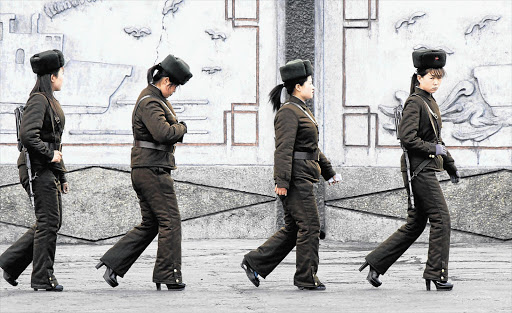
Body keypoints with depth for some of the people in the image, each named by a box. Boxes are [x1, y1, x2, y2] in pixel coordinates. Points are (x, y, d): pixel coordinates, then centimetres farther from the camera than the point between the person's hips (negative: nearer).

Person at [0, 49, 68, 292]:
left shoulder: (50, 101, 18)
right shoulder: (38, 100, -13)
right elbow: (28, 135, -26)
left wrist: (62, 175, 22)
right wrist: (50, 154, -17)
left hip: (49, 169, 10)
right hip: (38, 169, -10)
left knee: (50, 222, 11)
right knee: (49, 222, -7)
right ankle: (43, 278, -1)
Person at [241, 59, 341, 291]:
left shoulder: (302, 111, 20)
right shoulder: (288, 112, -12)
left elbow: (313, 148, 27)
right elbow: (283, 149, -19)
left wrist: (328, 172, 29)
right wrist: (282, 181, -25)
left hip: (304, 178, 10)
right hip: (296, 177, -10)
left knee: (293, 228, 11)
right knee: (309, 226, -6)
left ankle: (254, 263, 15)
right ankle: (307, 278, 1)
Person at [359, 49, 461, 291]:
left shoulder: (430, 103, 18)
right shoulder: (414, 102, -11)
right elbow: (407, 138, -20)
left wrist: (450, 166, 25)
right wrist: (434, 149, -15)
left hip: (426, 169, 10)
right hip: (419, 169, -10)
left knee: (414, 225, 10)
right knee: (441, 218, -8)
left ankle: (375, 264, 14)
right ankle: (437, 274, -4)